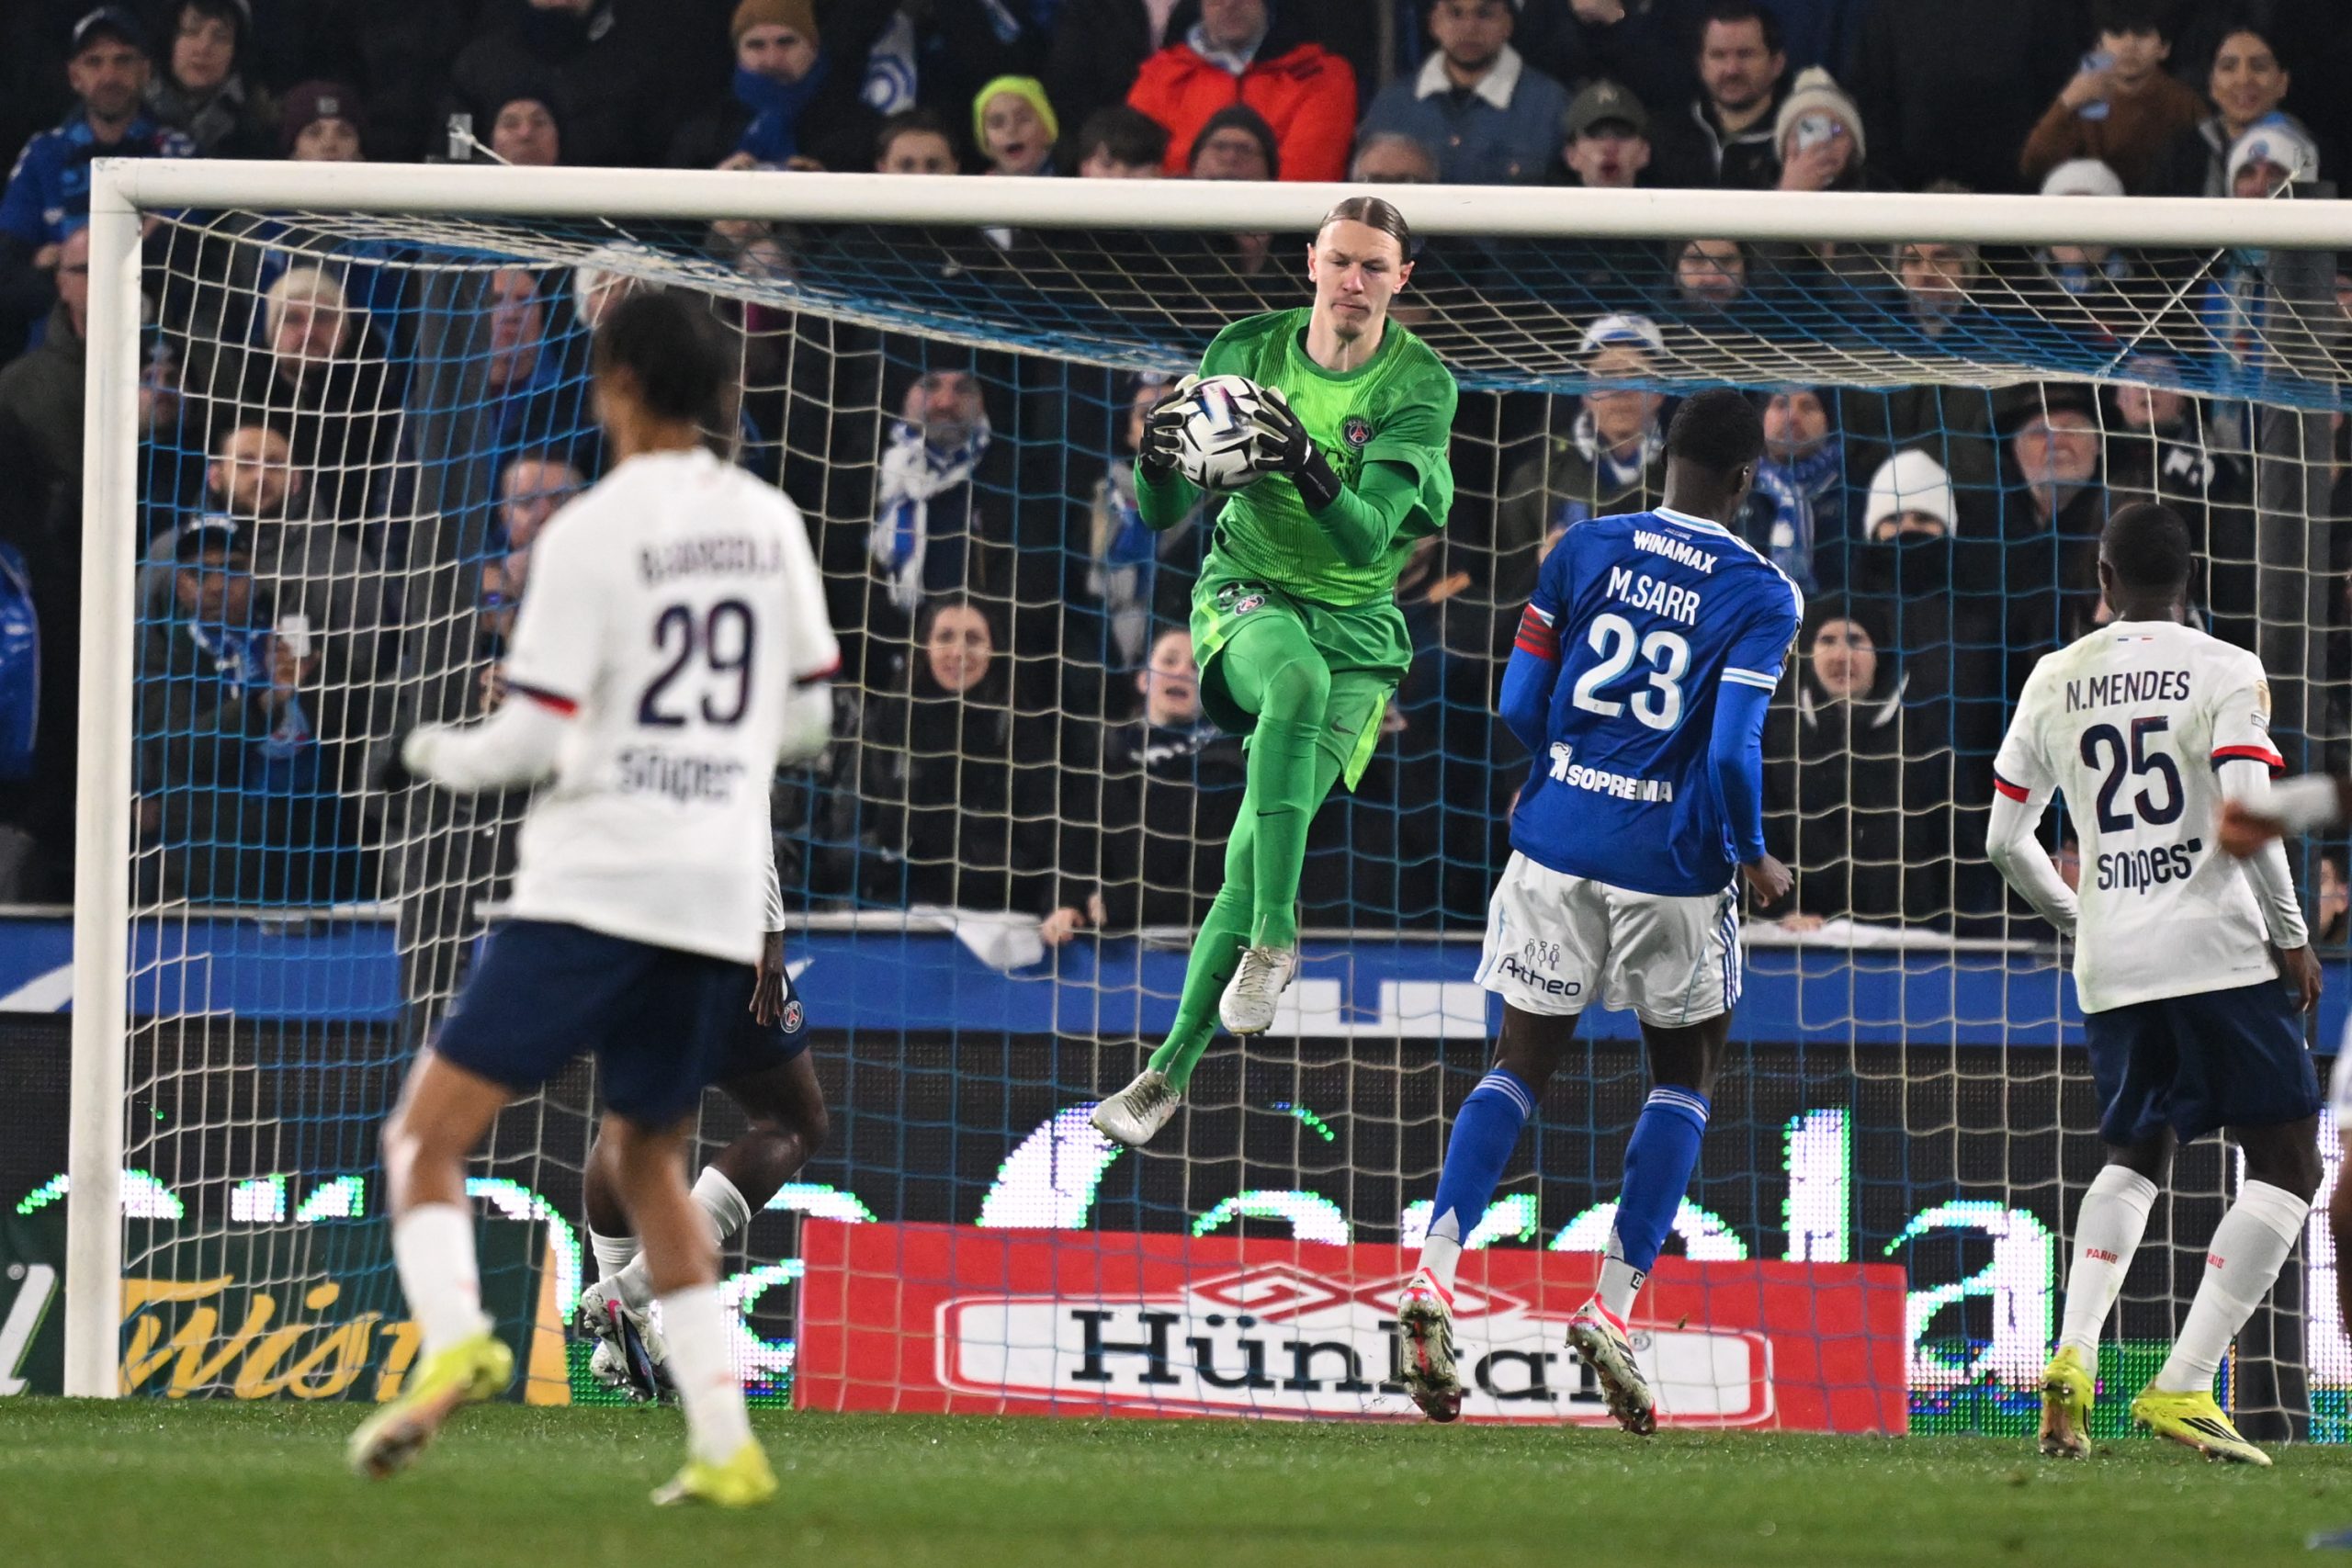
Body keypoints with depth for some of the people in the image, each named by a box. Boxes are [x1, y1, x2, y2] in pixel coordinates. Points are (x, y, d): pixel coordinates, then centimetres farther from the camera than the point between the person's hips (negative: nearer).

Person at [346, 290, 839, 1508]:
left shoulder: (594, 530, -9)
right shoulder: (769, 523, 9)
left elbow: (536, 736, -11)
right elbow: (805, 716, 16)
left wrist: (439, 756, 8)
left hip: (594, 884, -6)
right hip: (722, 895, 6)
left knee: (430, 1128, -1)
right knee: (646, 1159, 19)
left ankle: (452, 1336, -27)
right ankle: (724, 1441, 8)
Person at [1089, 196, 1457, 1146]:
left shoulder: (1420, 386, -8)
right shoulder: (1249, 350, -2)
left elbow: (1367, 538, -19)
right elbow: (1162, 516, -2)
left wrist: (1308, 468, -38)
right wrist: (1158, 461, -25)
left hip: (1358, 628, 0)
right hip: (1247, 600, 0)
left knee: (1255, 853, -13)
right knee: (1298, 675, -37)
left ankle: (1172, 1069, 0)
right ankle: (1273, 937, -35)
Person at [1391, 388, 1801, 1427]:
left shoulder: (1585, 550, 3)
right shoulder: (1759, 596, -7)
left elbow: (1520, 705, 3)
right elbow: (1733, 750, -15)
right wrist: (1755, 862, 2)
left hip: (1560, 841, 3)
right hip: (1673, 865, -3)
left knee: (1522, 1064, 11)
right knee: (1685, 1077, 15)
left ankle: (1434, 1273, -10)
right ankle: (1612, 1308, 4)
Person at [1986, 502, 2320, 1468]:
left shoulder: (2053, 681, 9)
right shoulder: (2223, 672, -4)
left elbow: (2004, 839, 12)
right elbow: (2249, 819, -16)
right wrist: (2292, 935, -3)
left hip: (2110, 962, 5)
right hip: (2221, 952, -5)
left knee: (2137, 1158, 24)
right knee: (2285, 1164, 1)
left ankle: (2073, 1358, 2)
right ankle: (2183, 1385, -13)